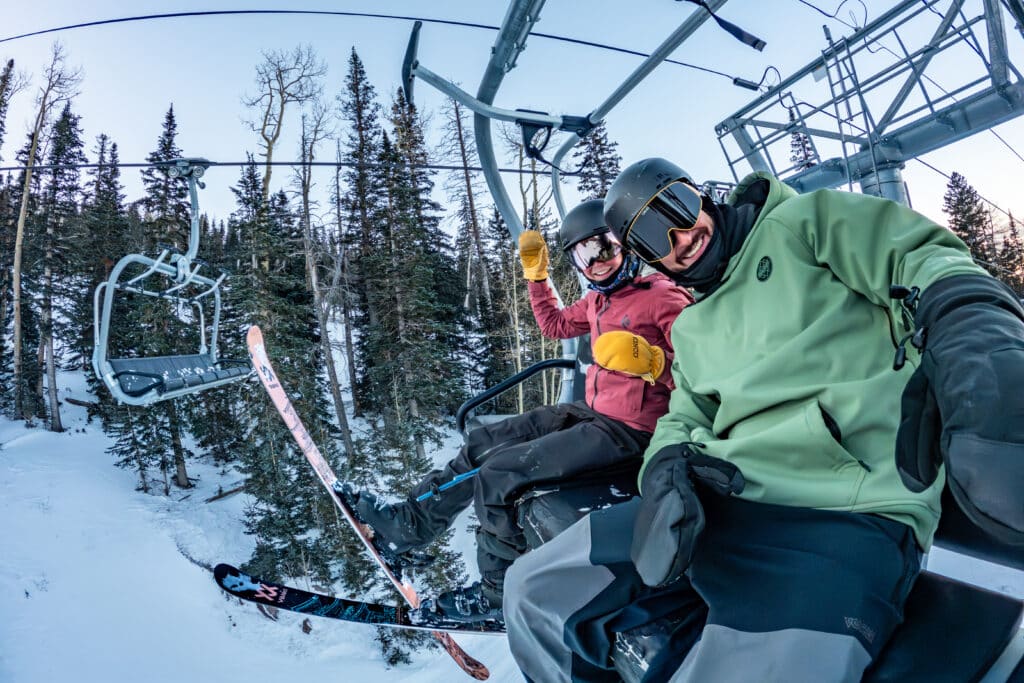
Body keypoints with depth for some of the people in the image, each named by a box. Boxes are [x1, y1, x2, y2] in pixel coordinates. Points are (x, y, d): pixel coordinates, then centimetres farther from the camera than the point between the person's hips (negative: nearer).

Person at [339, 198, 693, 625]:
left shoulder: (663, 296, -14)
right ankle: (406, 526, 20)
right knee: (485, 442, 7)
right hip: (593, 412, 9)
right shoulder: (598, 300, 12)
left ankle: (499, 594, 5)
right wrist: (536, 274, 19)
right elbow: (555, 325, 27)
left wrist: (649, 361, -34)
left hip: (629, 431, -9)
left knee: (498, 472, -15)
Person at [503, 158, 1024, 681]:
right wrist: (666, 467, -4)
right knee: (533, 593, 0)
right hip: (706, 506, 6)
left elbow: (929, 259, -3)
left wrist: (973, 336, -26)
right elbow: (686, 416, 20)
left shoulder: (807, 221, 8)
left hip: (844, 516, -6)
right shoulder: (692, 326, 24)